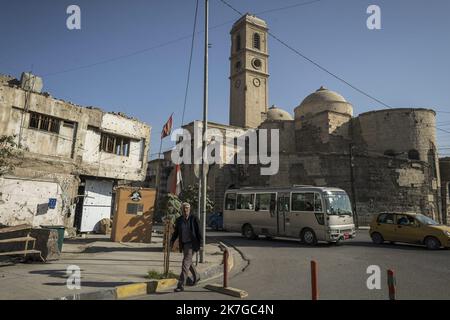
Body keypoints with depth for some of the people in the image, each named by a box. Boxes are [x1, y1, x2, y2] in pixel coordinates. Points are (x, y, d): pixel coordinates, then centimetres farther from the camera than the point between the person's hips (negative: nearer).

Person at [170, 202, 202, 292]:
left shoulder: (194, 218, -10)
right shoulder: (178, 220, 1)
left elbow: (198, 231, -8)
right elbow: (176, 232, 5)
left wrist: (200, 243, -10)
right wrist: (172, 241, -9)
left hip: (192, 244, -6)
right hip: (184, 244, 6)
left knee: (185, 263, -12)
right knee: (188, 262, 20)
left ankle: (181, 285, -7)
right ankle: (196, 276, 44)